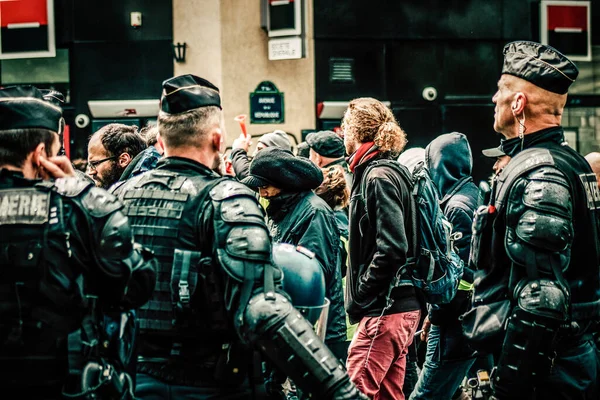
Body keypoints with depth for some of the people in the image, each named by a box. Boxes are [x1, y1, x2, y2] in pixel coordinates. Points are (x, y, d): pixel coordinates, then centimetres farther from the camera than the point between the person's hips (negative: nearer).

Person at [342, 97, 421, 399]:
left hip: (385, 309, -10)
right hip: (400, 306, 10)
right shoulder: (376, 172, 16)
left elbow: (392, 249, -23)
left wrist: (361, 296, -17)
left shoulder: (379, 177, -13)